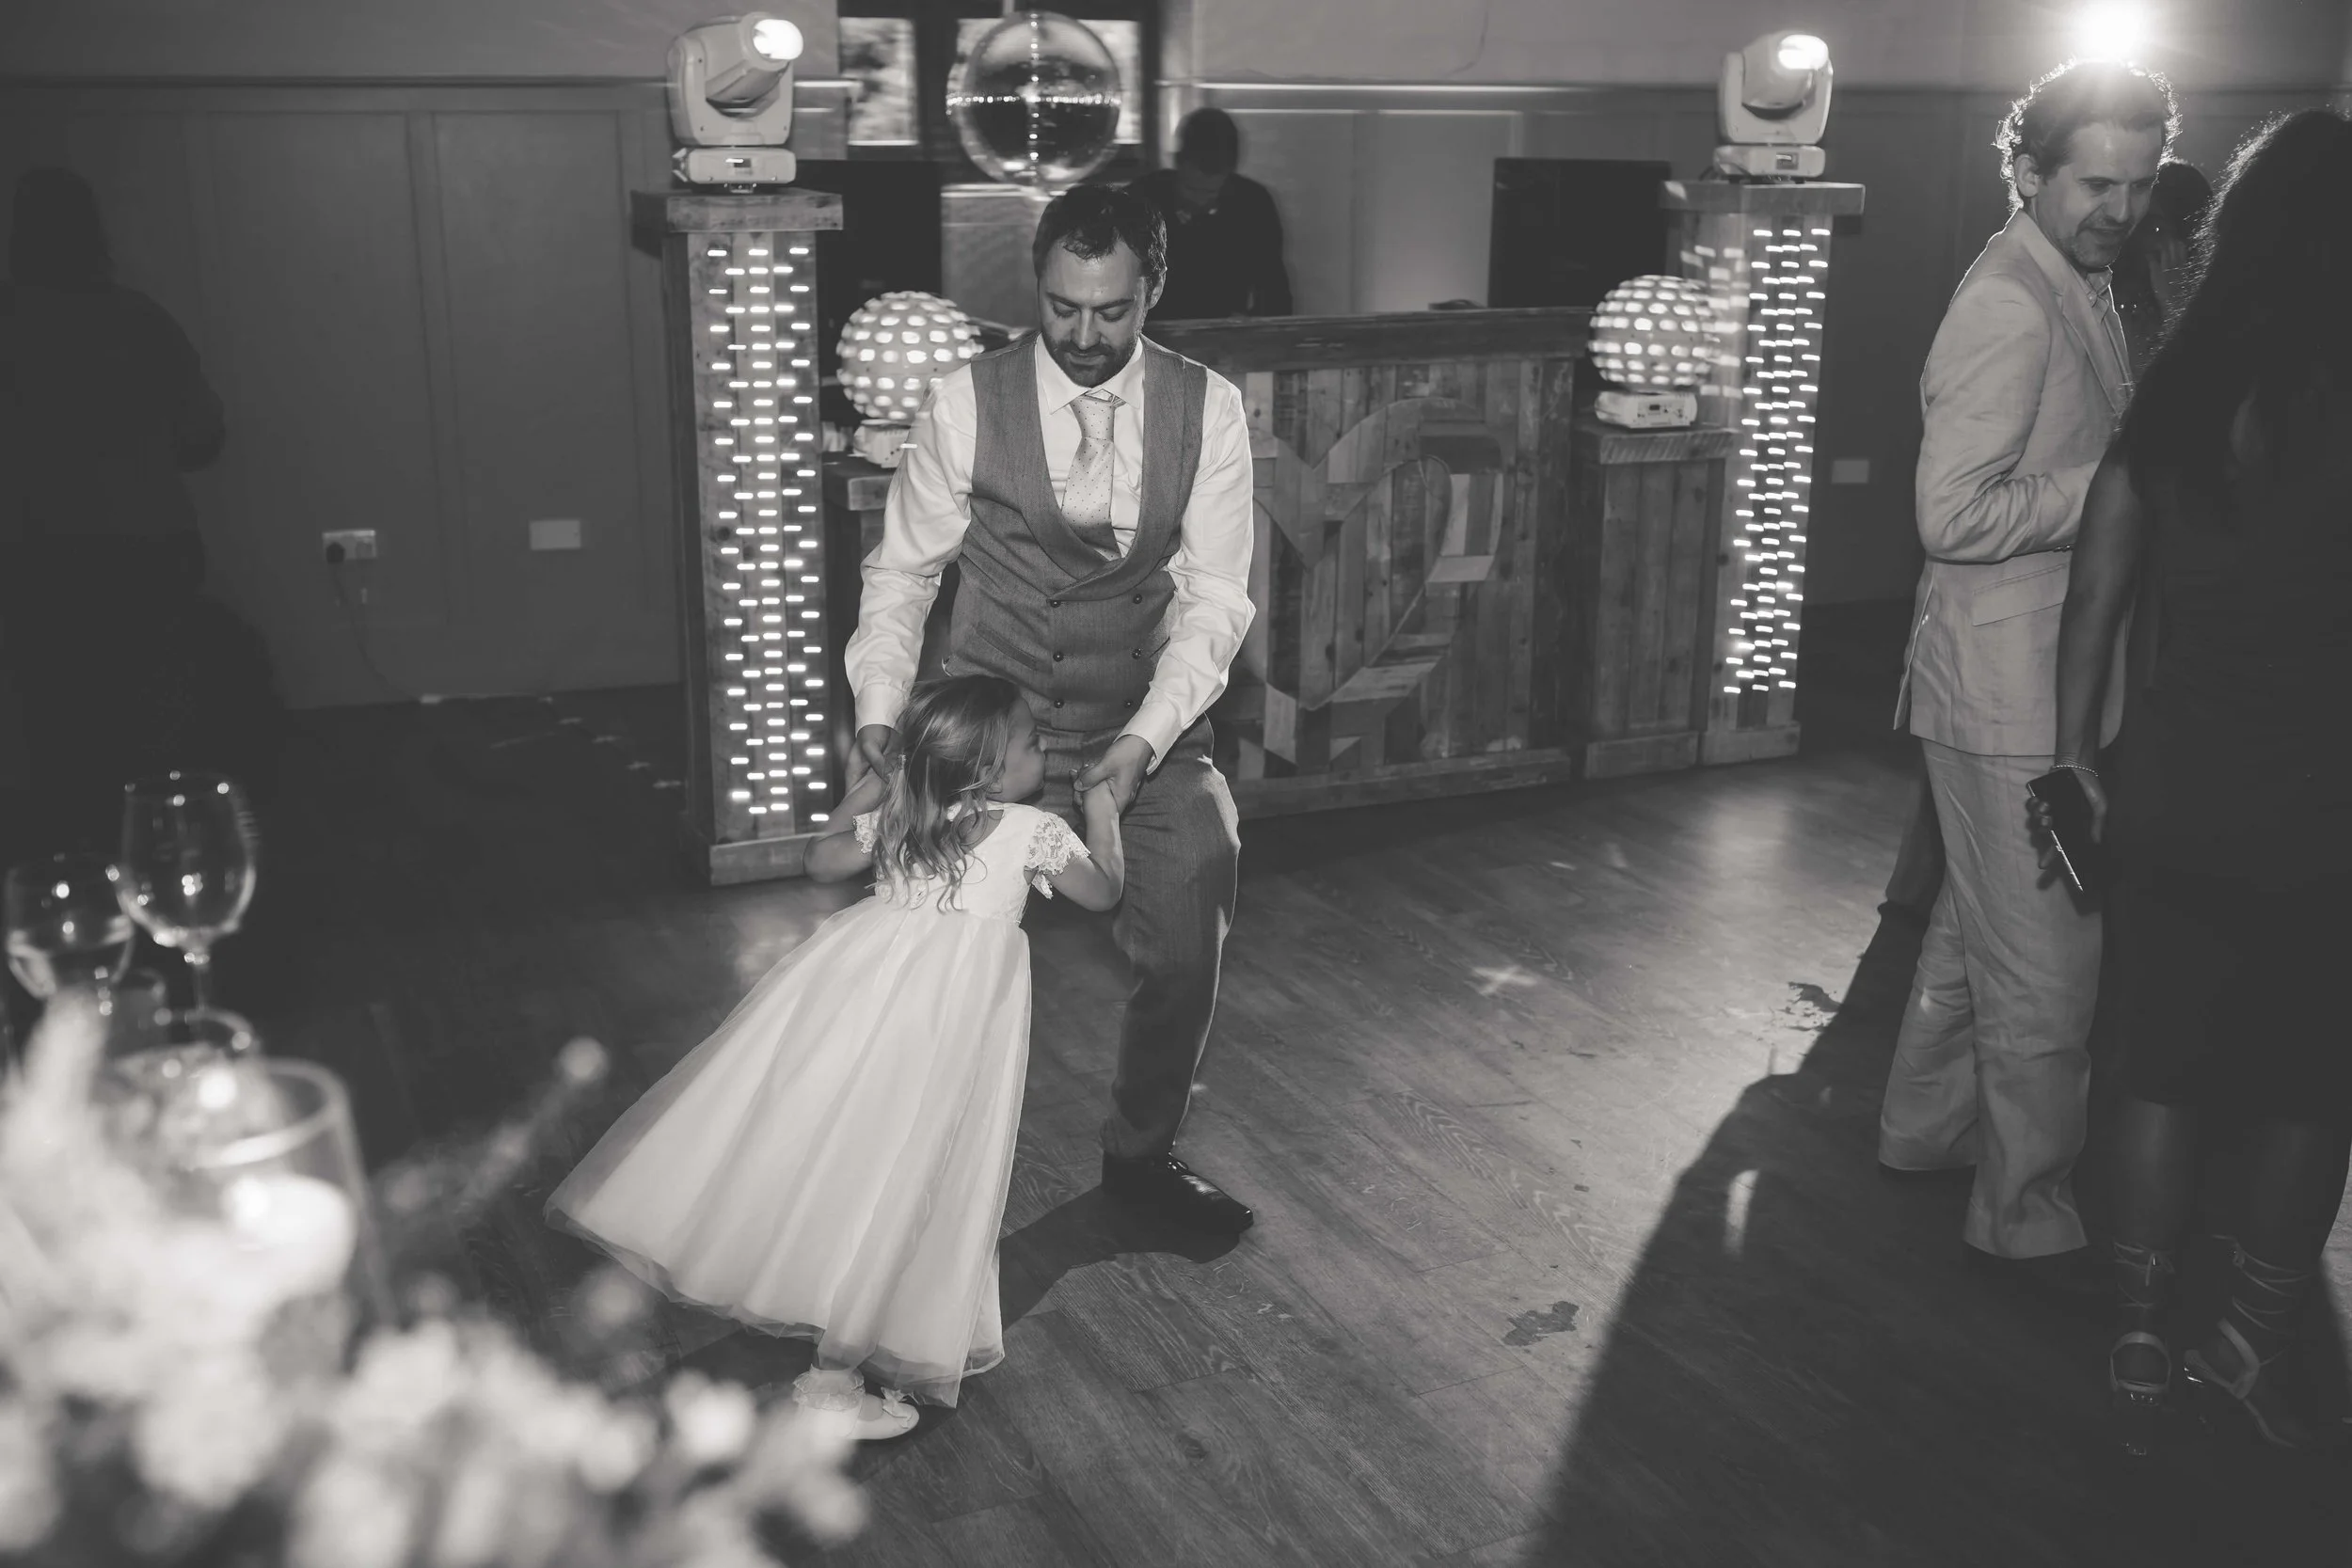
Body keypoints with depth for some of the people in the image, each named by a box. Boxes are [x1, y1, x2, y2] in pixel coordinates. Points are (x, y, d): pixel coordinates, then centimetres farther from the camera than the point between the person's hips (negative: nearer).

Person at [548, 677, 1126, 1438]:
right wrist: (1103, 819, 31)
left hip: (862, 975, 5)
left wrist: (859, 796, 41)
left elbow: (821, 860, 30)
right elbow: (1103, 892, 16)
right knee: (894, 1185, -3)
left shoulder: (892, 820, 15)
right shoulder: (1036, 831, 3)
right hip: (953, 1002, -5)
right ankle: (834, 1378, 0)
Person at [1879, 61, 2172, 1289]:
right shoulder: (2011, 308, -20)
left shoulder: (2079, 290, 12)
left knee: (1978, 924, 23)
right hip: (2015, 688, -10)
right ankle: (2026, 1213, 14)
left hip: (2047, 672, 10)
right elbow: (1955, 513, -25)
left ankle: (1924, 1122, 39)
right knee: (2048, 967, 0)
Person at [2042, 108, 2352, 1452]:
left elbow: (2097, 595, 3)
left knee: (2166, 1069, 16)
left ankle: (2143, 1344, 26)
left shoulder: (2177, 393, -3)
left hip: (2175, 780, 4)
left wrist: (2080, 753, 14)